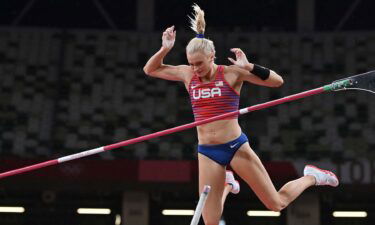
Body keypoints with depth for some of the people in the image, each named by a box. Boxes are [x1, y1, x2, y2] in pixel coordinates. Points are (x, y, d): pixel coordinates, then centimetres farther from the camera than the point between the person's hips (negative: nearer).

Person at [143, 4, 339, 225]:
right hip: (207, 153, 3)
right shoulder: (188, 75, 4)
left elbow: (277, 81, -10)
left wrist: (249, 66, -22)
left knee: (277, 203, 4)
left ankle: (311, 177, 33)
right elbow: (150, 70, 13)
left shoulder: (231, 73, -7)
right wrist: (165, 49, -3)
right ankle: (227, 184, 36)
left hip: (235, 147, -3)